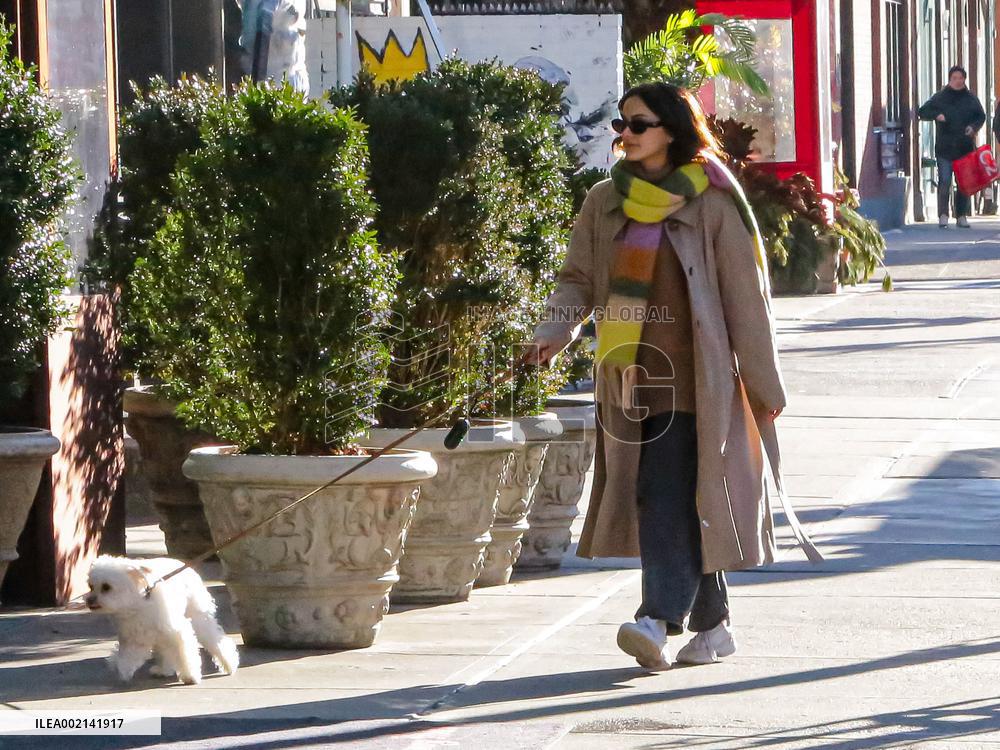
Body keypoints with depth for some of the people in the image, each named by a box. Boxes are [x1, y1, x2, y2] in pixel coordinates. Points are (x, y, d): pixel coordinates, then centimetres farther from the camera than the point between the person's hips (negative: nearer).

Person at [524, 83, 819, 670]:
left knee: (673, 495, -15)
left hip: (692, 375, -5)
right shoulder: (605, 203, 11)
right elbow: (579, 280, 10)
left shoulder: (711, 204, -5)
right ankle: (712, 623, 16)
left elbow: (745, 296, -3)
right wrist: (554, 333, -10)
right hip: (631, 374, 5)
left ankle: (661, 619, -22)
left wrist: (764, 382, -2)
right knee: (655, 497, 5)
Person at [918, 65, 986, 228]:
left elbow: (981, 116, 13)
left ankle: (962, 215, 12)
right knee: (944, 181, -10)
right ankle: (943, 215, -7)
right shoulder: (940, 97, 3)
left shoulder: (971, 98, 8)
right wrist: (936, 115, -15)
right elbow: (922, 112, 4)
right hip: (945, 147, -2)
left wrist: (973, 127, -8)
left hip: (965, 147, 2)